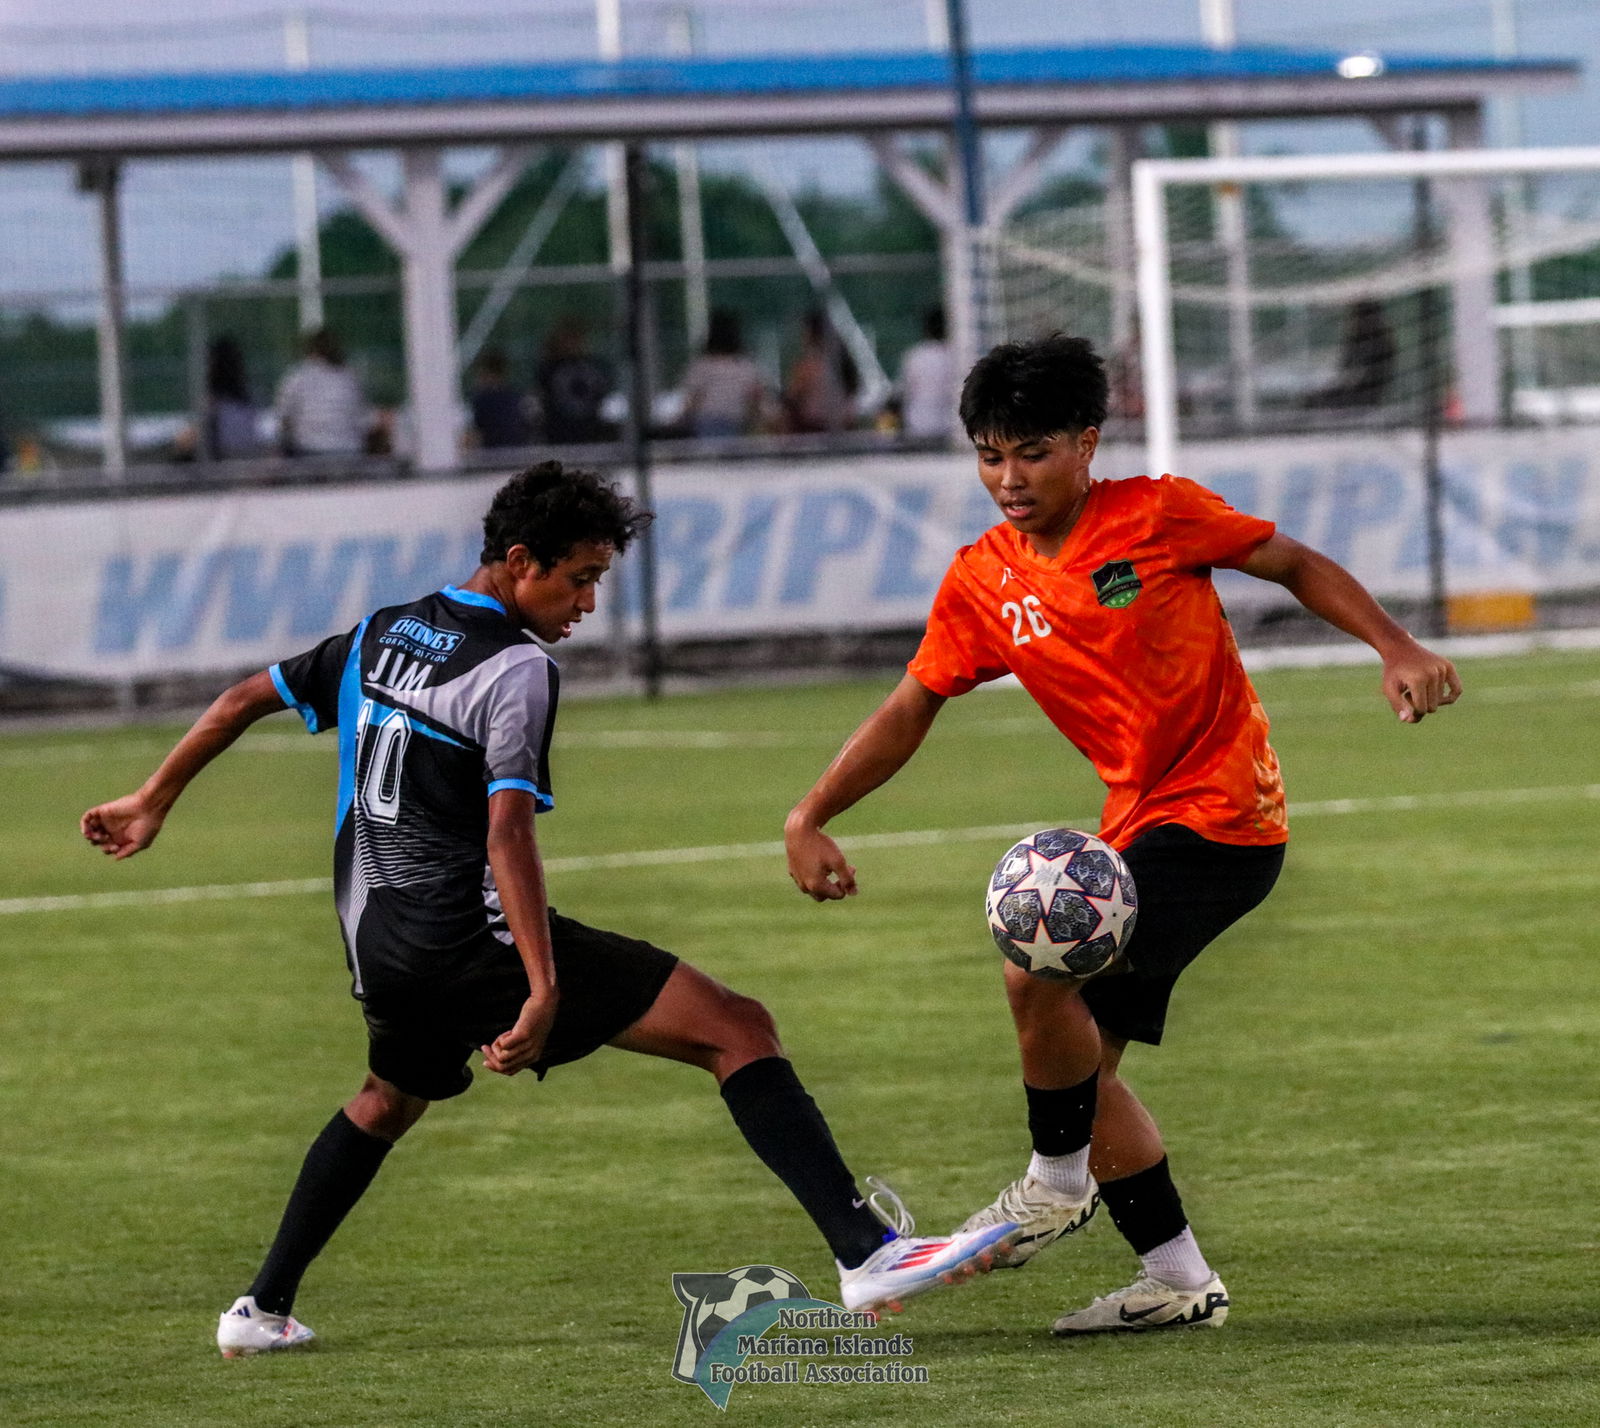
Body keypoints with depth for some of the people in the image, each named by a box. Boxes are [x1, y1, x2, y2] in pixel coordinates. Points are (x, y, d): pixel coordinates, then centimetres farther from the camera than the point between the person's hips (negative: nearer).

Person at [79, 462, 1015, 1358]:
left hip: (381, 950, 8)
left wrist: (153, 805, 36)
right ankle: (868, 1252, -25)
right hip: (474, 939, -8)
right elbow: (507, 832, -22)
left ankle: (262, 1310, 38)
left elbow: (246, 699, 22)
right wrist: (544, 991, -28)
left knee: (389, 1102, 39)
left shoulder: (378, 635, 13)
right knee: (737, 1028, -11)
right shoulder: (516, 668, -11)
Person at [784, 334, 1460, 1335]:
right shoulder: (980, 584, 5)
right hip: (1138, 829, 7)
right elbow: (912, 708, 11)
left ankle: (1058, 1184, -1)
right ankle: (1178, 1281, 19)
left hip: (1222, 815, -7)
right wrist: (811, 818, 3)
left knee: (1042, 970, -24)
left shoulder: (1157, 515, -9)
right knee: (1083, 1059, 7)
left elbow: (1297, 566, 1)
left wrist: (1397, 648, -11)